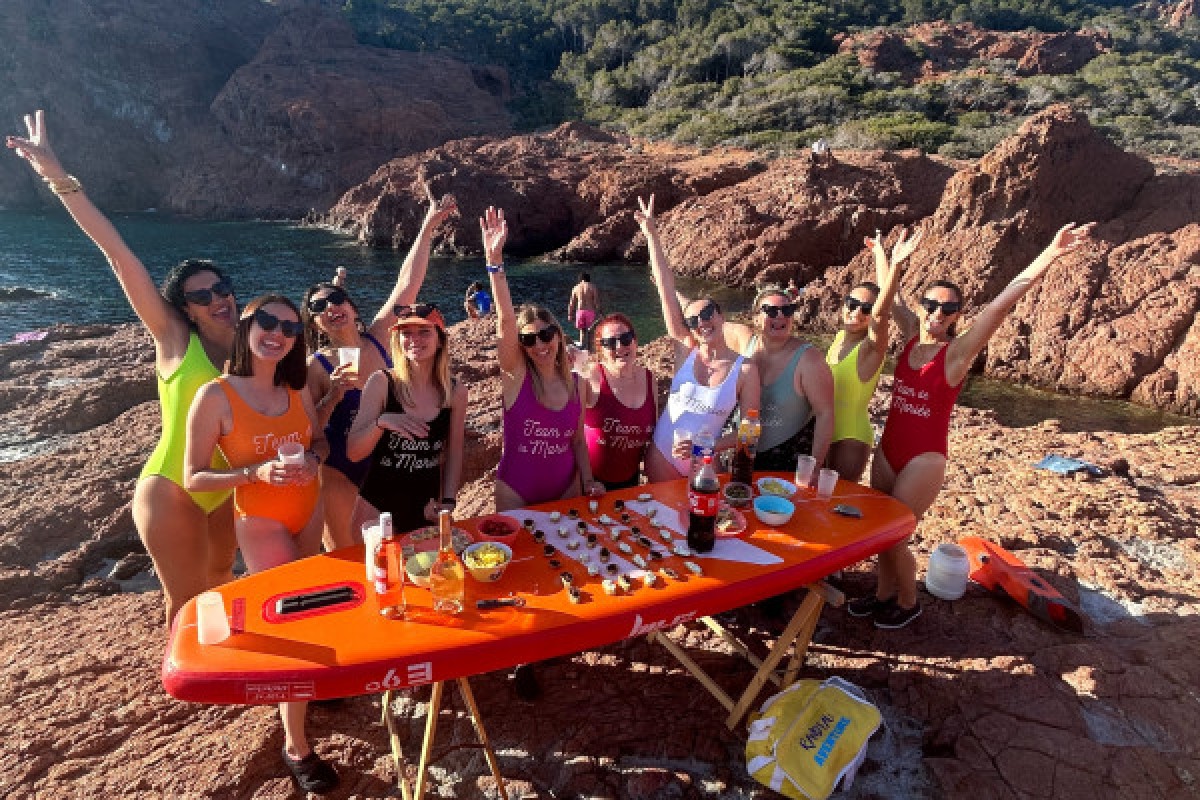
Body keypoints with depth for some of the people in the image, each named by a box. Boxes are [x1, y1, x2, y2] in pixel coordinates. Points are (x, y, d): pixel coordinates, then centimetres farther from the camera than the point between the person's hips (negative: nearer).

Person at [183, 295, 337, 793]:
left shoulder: (297, 388, -4)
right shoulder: (216, 395, -18)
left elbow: (319, 439, 10)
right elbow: (194, 478, -15)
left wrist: (313, 460, -12)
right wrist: (256, 472, -29)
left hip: (309, 512, 5)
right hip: (259, 521, -5)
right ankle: (295, 745, 14)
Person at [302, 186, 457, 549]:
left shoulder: (376, 338, -5)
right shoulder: (316, 367, -14)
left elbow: (407, 283, -9)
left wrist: (428, 226, -11)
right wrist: (332, 396, -29)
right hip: (342, 476, -3)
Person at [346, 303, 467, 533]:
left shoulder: (455, 392, -4)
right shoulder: (381, 383, -11)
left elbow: (454, 454, 7)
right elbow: (353, 452, -13)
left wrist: (447, 502, 0)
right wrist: (381, 422, -29)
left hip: (427, 508, 2)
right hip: (378, 507, -2)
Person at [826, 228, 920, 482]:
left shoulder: (871, 347, -15)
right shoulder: (840, 336, 1)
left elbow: (881, 311, -36)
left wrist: (896, 265, -49)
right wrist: (879, 251, 20)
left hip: (850, 438, -7)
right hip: (822, 433, 7)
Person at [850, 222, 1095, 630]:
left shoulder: (958, 351, -14)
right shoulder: (911, 336, -1)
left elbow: (1002, 303, -24)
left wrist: (1052, 253, -33)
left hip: (924, 459, -5)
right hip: (887, 450, 5)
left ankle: (908, 602, 27)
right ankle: (883, 592, 36)